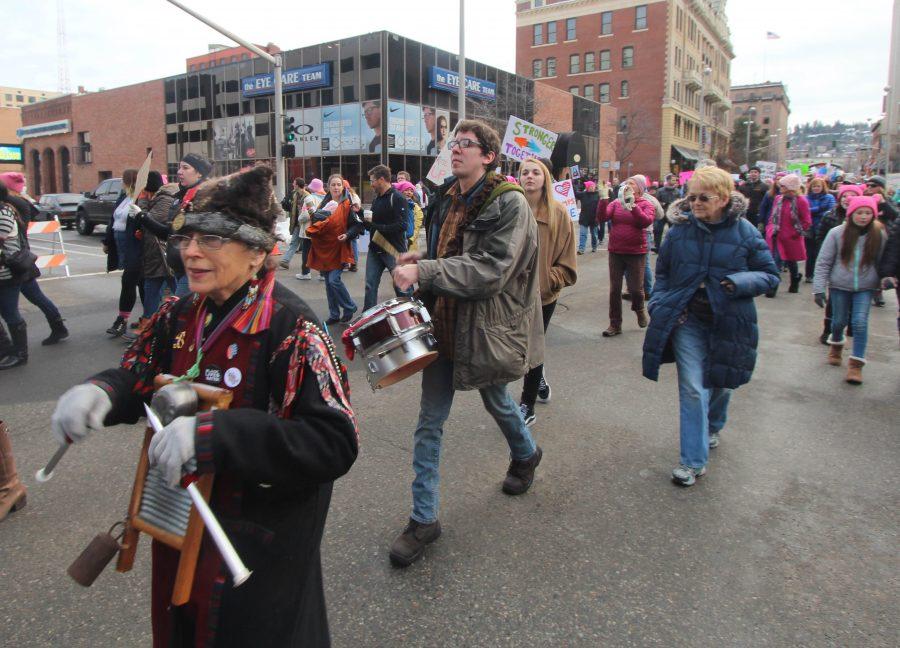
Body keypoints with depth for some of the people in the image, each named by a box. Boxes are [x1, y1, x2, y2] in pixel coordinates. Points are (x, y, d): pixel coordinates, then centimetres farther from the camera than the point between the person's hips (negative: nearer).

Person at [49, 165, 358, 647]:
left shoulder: (290, 328, -26)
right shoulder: (179, 317, -2)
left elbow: (336, 442, -32)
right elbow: (137, 376, 11)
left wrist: (216, 434, -39)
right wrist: (98, 393, -14)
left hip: (259, 546, -7)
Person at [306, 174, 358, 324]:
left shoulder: (347, 204, -3)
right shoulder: (324, 203, 11)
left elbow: (353, 224, -5)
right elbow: (316, 222, 15)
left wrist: (347, 235, -22)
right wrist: (311, 230, -4)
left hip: (339, 248, -5)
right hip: (324, 247, 6)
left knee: (334, 280, -14)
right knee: (328, 282, 8)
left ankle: (350, 307, 8)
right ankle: (334, 314, 18)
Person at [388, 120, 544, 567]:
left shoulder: (509, 204, -15)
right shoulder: (447, 198, 8)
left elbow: (490, 269, -26)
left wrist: (424, 271, -31)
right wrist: (420, 259, 1)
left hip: (487, 326, -5)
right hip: (443, 322, 6)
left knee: (496, 400, 20)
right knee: (430, 421, 4)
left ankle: (526, 454, 54)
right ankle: (424, 519, 15)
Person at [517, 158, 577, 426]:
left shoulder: (558, 213, -6)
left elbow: (566, 259, -4)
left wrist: (548, 280, -15)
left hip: (544, 294, -2)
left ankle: (527, 406, 20)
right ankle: (539, 381, 47)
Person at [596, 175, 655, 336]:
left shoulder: (646, 204, -3)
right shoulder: (616, 202, 4)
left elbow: (646, 221, -20)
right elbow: (602, 217, -6)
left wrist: (632, 205, -27)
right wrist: (604, 199, -18)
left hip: (636, 252, -3)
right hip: (615, 252, 3)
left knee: (635, 289, 1)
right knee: (614, 289, 6)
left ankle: (639, 309, 36)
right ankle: (615, 325, 17)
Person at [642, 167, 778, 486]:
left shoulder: (745, 232, -8)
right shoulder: (679, 230, -3)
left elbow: (770, 274, -1)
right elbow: (662, 273, 9)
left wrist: (740, 283, -21)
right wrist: (660, 305, -5)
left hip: (727, 322, 0)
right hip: (687, 320, 0)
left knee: (720, 384, 19)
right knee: (692, 388, -6)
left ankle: (712, 428, 49)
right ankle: (693, 460, 2)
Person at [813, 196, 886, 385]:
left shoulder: (879, 235, -3)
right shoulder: (837, 233, -10)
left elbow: (882, 262, 9)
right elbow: (823, 262, -8)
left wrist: (883, 282, 8)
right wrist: (818, 289, -11)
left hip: (865, 288, 0)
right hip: (840, 286, 0)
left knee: (860, 322, -9)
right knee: (839, 321, 12)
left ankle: (856, 363, 2)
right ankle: (836, 343, 45)